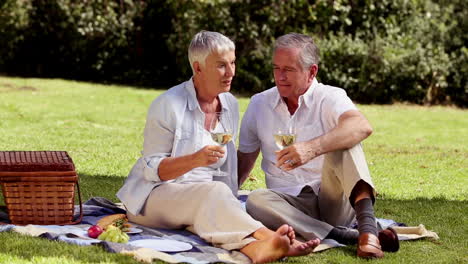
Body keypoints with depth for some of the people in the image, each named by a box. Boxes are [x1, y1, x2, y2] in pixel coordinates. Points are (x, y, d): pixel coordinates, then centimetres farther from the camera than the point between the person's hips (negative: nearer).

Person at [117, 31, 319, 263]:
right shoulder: (169, 105, -11)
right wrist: (195, 160, -29)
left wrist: (229, 204, 1)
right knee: (214, 192, -36)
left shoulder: (230, 104, 10)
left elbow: (228, 163, 17)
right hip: (154, 196, -5)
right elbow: (151, 169, -12)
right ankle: (268, 236, -60)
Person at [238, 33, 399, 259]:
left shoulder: (330, 98, -4)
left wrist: (313, 148, -42)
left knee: (341, 139, -26)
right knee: (256, 201, -30)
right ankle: (350, 237, -34)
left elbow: (362, 127, -27)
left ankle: (367, 226, -43)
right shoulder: (259, 104, 11)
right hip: (291, 203, 3)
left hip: (334, 199, -2)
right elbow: (244, 160, 19)